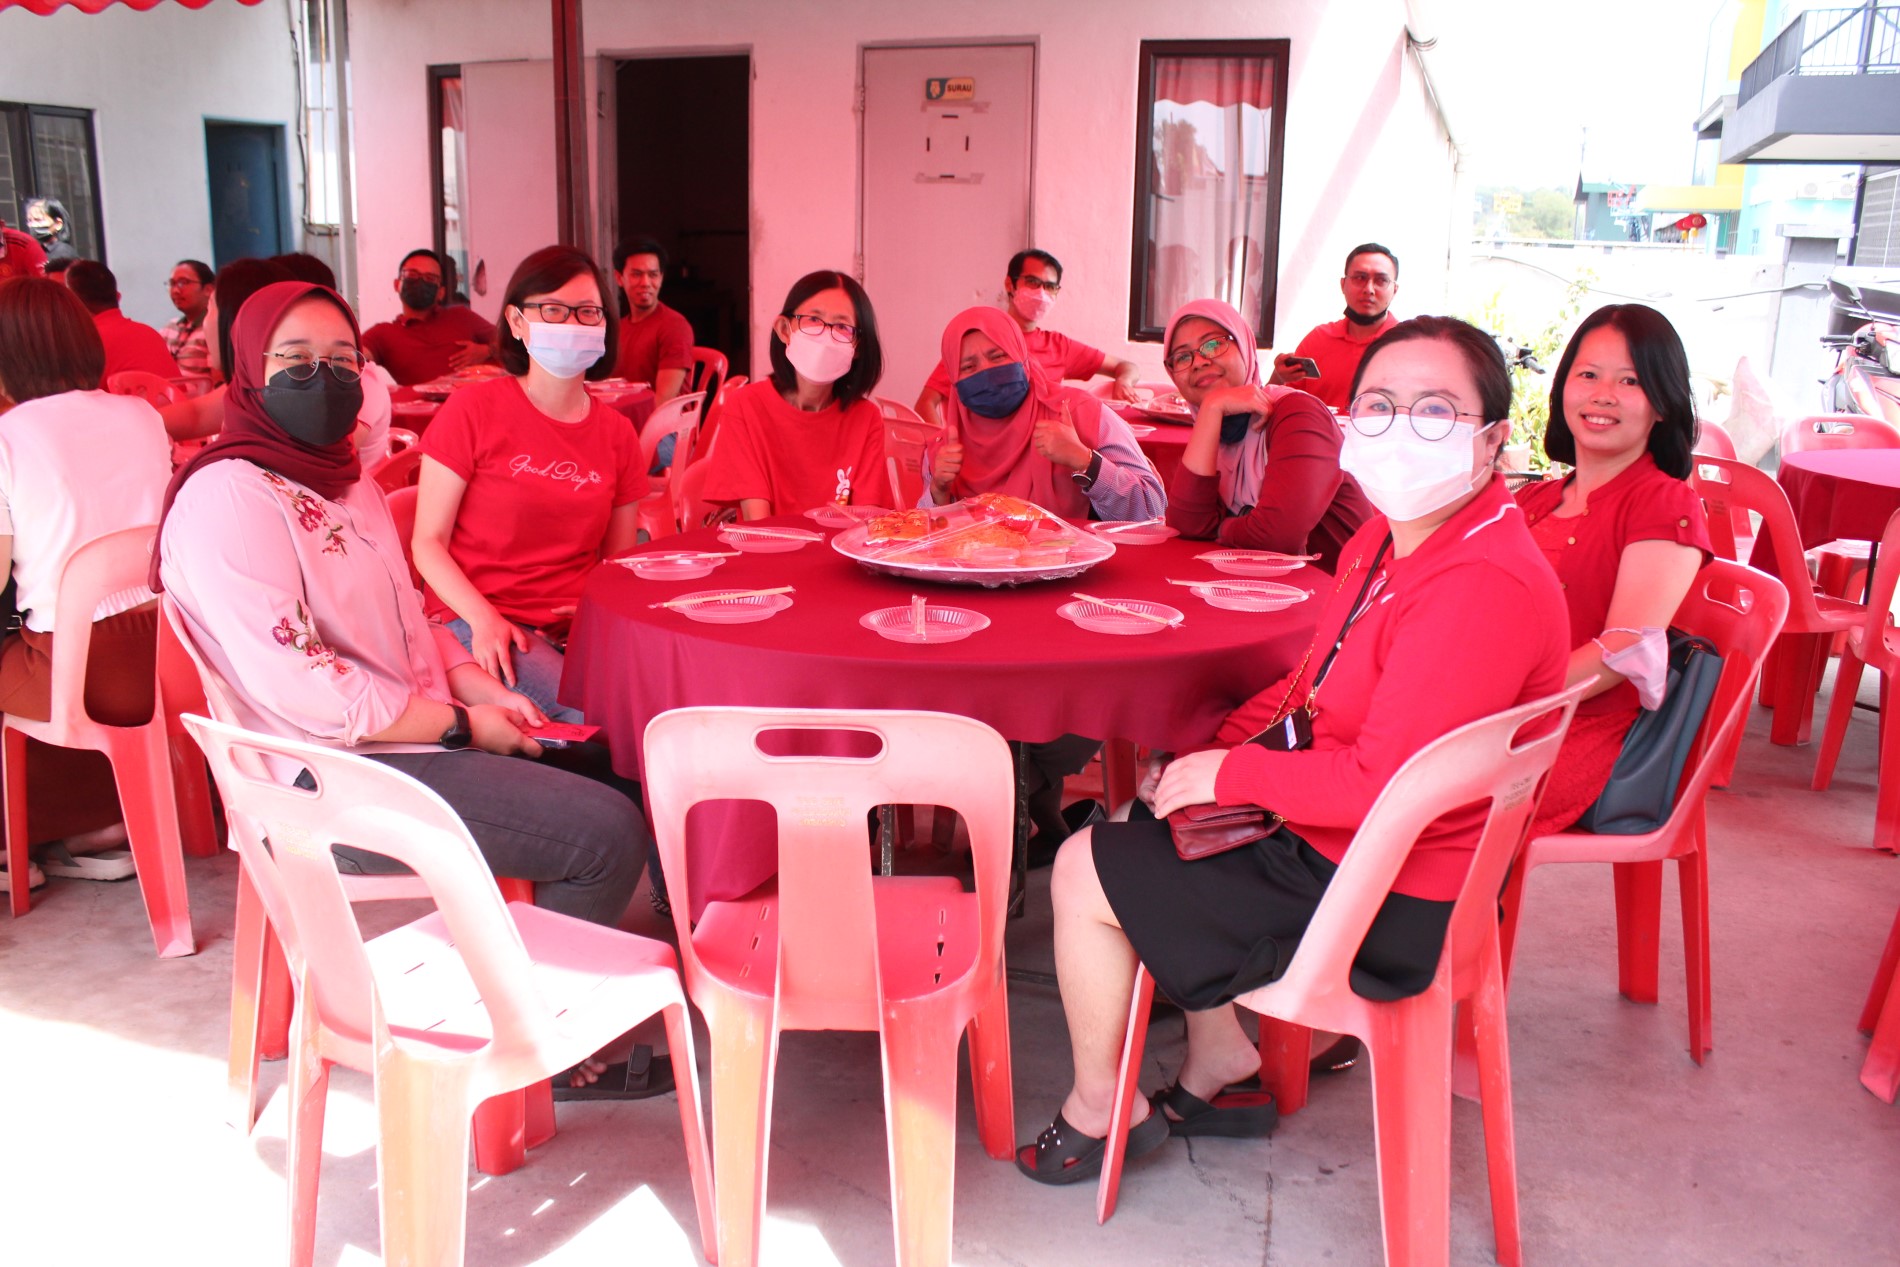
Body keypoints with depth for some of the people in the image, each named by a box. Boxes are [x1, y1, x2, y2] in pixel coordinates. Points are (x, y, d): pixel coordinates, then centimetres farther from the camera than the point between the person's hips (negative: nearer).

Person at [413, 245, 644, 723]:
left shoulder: (616, 433, 11)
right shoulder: (473, 411, -2)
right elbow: (428, 543, -2)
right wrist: (484, 619, -18)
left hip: (576, 625, 5)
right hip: (474, 623, -4)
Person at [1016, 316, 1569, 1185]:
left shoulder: (1485, 588, -29)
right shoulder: (1388, 539, 3)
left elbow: (1384, 784, -31)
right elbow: (1308, 689, 14)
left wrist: (1229, 774, -18)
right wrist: (1212, 751, 0)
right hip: (1333, 841, 10)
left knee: (1085, 871, -3)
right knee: (1145, 830, 23)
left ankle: (1099, 1106, 19)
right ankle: (1220, 1065, 28)